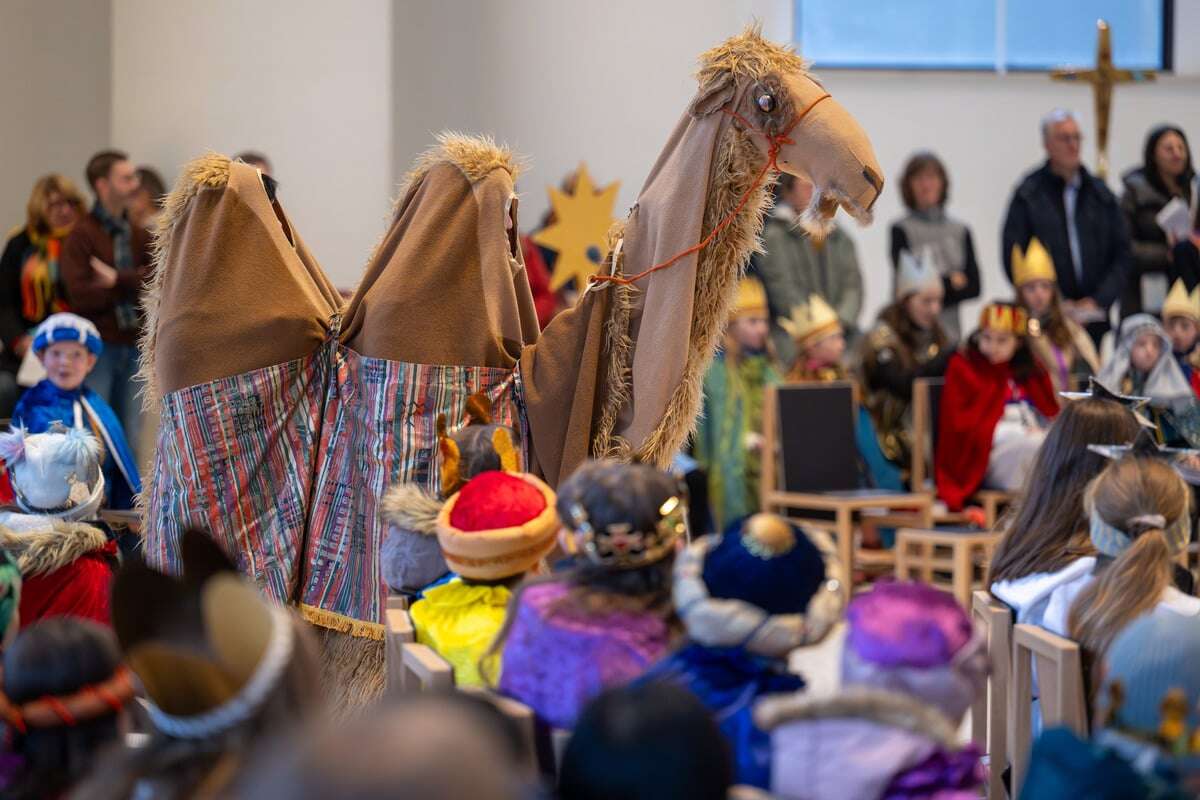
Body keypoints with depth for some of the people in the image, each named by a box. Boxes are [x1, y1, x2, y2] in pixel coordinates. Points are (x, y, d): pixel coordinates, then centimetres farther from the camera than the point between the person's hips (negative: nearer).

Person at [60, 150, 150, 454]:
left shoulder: (139, 236, 11)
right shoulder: (81, 235, -6)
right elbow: (80, 294, -16)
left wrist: (119, 280, -14)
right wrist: (135, 282, -9)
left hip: (133, 346, 5)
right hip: (97, 348, -5)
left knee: (129, 437, 8)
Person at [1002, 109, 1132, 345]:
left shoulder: (1100, 194, 13)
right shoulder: (1028, 195, 1)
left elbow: (1121, 254, 12)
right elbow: (1013, 259, -3)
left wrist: (1098, 301, -2)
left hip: (1093, 321, 3)